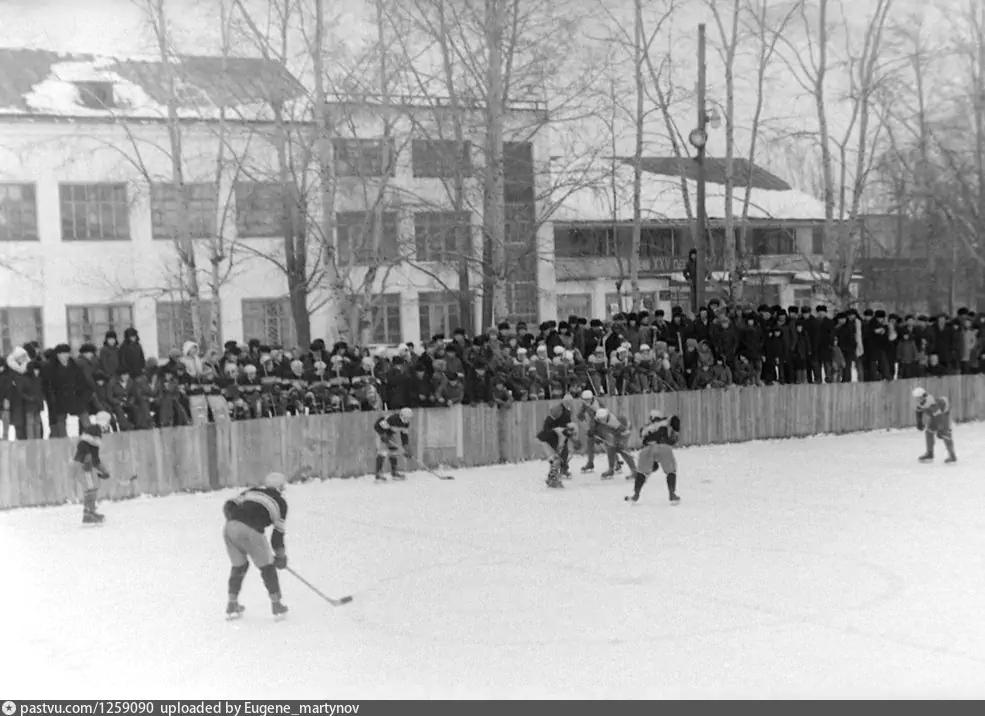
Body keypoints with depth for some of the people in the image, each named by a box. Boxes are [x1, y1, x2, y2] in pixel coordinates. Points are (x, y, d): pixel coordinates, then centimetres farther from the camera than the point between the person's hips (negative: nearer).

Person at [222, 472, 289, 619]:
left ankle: (232, 605, 26)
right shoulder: (280, 502, 18)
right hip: (251, 531, -5)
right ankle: (276, 606, 17)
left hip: (229, 528, 5)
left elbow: (229, 506, 17)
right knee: (267, 567, 14)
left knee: (239, 566, 25)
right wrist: (281, 556, 25)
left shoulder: (251, 491, 29)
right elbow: (278, 532, 16)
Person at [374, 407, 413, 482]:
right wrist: (384, 436, -34)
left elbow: (405, 436, -4)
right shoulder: (392, 418, -36)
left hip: (391, 434, 8)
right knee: (382, 452, -19)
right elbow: (378, 426, -30)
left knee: (394, 452, 7)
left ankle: (394, 472, 21)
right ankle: (378, 475, -21)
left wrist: (407, 450, -8)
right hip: (381, 432, -8)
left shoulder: (406, 423, -12)